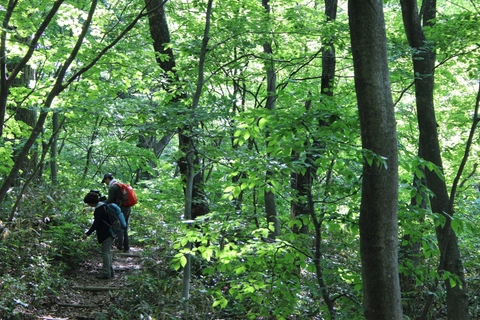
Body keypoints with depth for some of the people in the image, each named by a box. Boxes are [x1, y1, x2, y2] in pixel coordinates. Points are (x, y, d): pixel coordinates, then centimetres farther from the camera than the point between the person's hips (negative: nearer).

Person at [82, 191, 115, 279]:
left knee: (105, 251, -5)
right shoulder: (103, 205, 12)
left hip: (106, 234, -10)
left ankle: (106, 273, -3)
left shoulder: (99, 209, -18)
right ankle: (110, 271, 22)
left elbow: (96, 223, -24)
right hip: (110, 232, 10)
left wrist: (87, 233, -27)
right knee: (107, 251, 16)